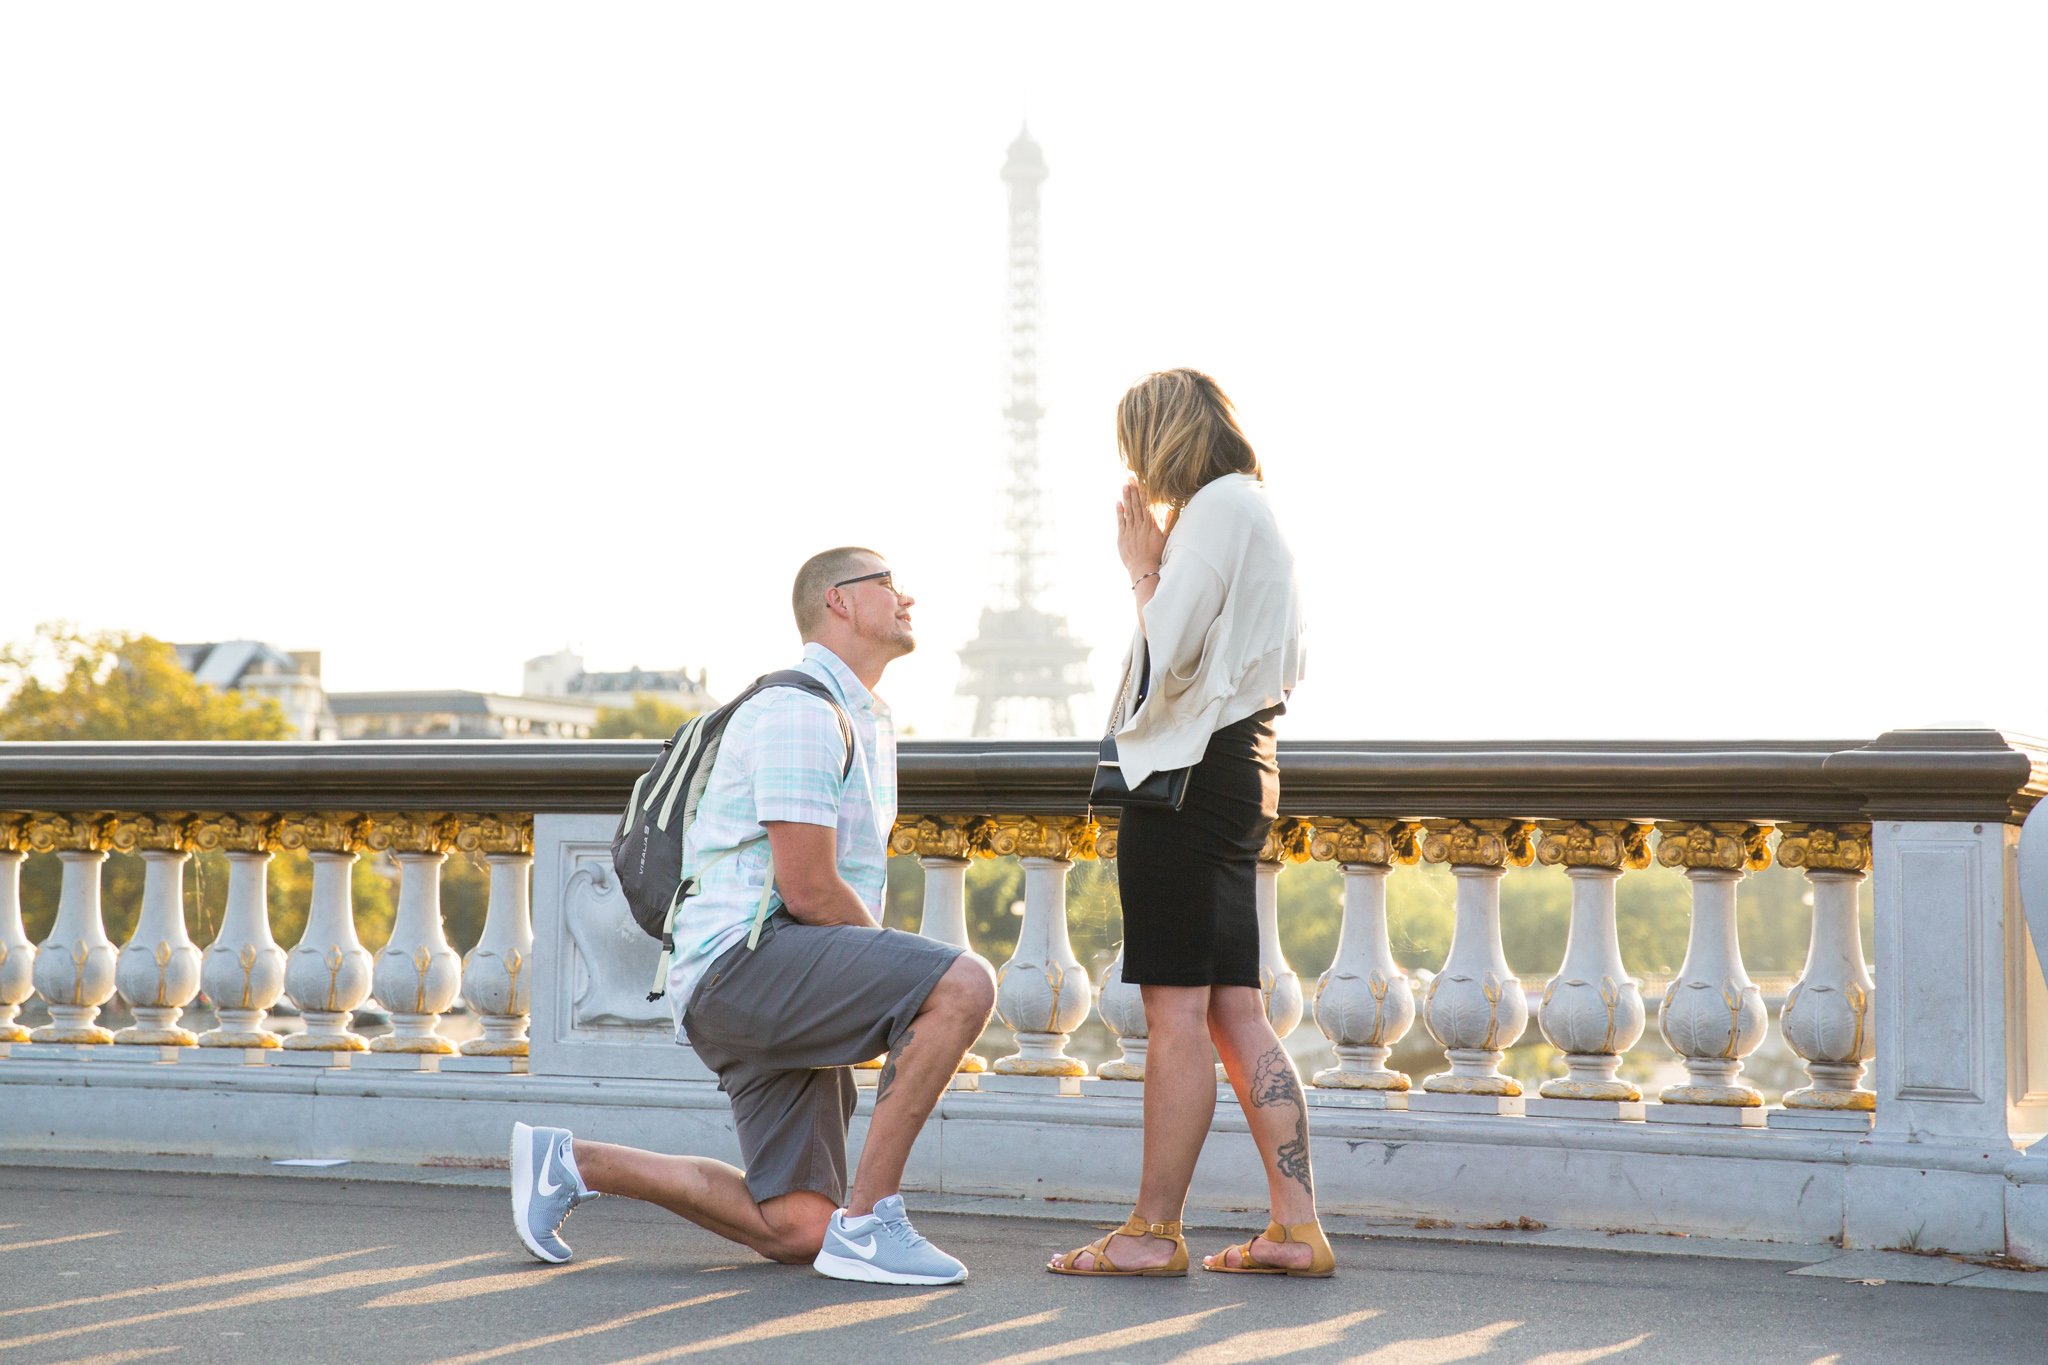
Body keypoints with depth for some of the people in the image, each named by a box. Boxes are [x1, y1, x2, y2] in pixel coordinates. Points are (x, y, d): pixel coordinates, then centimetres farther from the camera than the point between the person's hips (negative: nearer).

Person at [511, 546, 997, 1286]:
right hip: (744, 959, -10)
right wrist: (913, 983, -3)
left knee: (797, 1232, 3)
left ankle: (569, 1163, 14)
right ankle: (867, 1220, -22)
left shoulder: (869, 720, 22)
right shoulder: (799, 712, -11)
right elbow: (808, 890, -17)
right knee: (964, 986, -27)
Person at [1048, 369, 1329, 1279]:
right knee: (1235, 1011, 7)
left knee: (1177, 1009, -8)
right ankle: (1296, 1229, 5)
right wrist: (1158, 566, 18)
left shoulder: (1218, 506, -9)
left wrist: (1142, 568, -2)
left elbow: (1167, 654, -17)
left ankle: (1154, 1232, -5)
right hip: (1239, 769, 10)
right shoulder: (1253, 510, 21)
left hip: (1188, 773, -10)